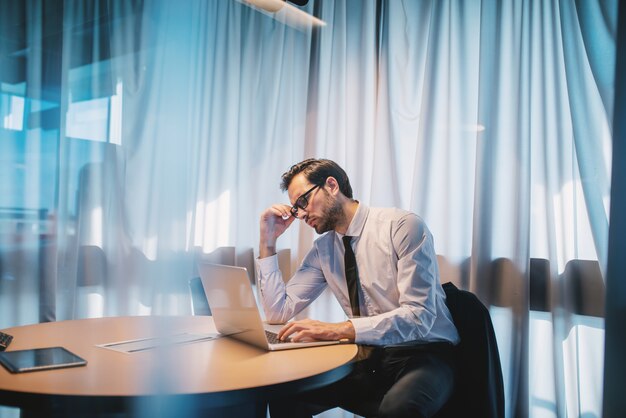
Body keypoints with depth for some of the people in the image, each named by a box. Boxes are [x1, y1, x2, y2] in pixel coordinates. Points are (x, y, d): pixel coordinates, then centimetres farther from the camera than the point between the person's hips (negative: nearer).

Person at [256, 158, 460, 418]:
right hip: (370, 357, 5)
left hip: (422, 355, -4)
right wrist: (268, 242, -1)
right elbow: (278, 313, 5)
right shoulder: (322, 249, 6)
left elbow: (419, 316, -22)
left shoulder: (403, 226, -12)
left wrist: (338, 330, -32)